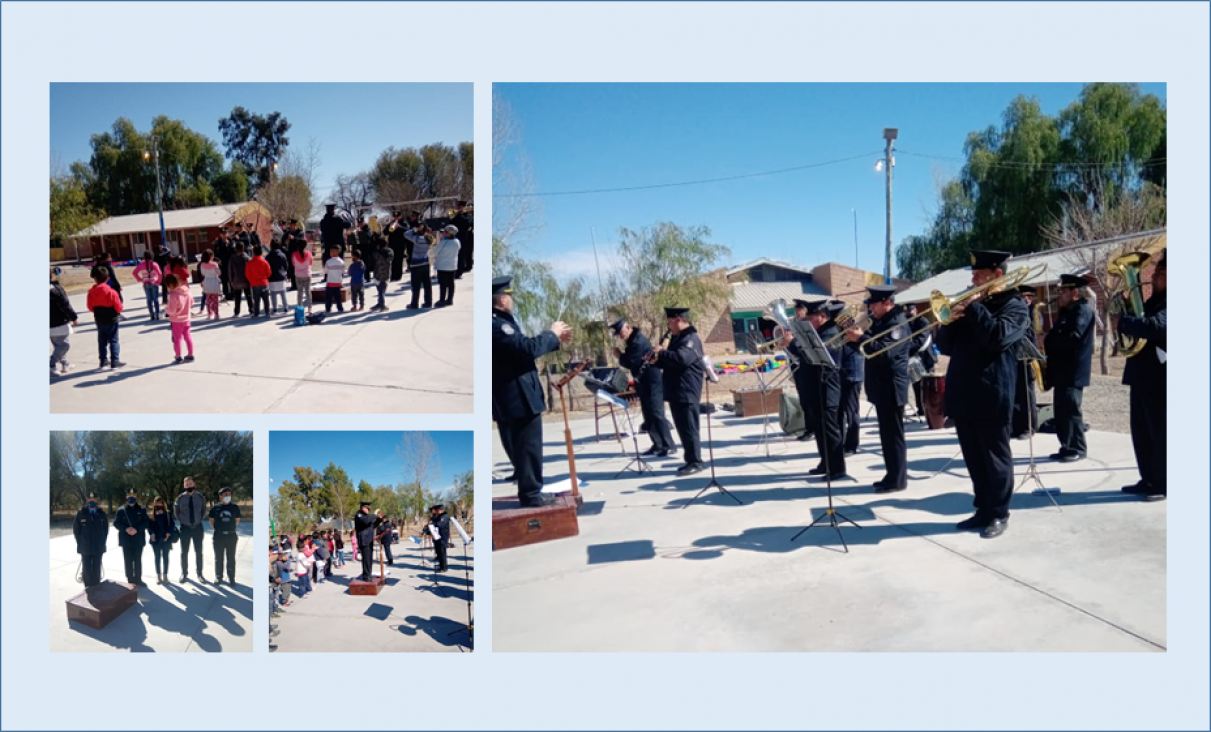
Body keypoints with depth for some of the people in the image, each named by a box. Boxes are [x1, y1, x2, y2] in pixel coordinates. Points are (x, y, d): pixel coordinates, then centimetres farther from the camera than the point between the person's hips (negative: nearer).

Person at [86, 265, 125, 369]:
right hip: (111, 319, -4)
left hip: (99, 320, 4)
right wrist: (118, 312, 7)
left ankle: (103, 361, 20)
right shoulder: (110, 291, -17)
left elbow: (90, 307, 3)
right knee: (113, 341, 1)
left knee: (102, 341, 15)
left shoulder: (91, 292, -4)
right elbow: (118, 306, -15)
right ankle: (114, 362, -1)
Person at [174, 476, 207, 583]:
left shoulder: (200, 497, -4)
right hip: (185, 528, 0)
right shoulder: (180, 498, -6)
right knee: (184, 552, 8)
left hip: (197, 527, 0)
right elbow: (176, 511, 9)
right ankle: (184, 574, 21)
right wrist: (181, 521, 4)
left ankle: (199, 574, 15)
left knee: (198, 552, 6)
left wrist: (200, 520, 3)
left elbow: (204, 510, 9)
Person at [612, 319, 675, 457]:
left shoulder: (638, 341, -19)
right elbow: (632, 360, 18)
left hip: (652, 382, -10)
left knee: (657, 414, -11)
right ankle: (658, 445, 15)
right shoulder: (633, 341, 14)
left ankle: (669, 446, -8)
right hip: (644, 383, 10)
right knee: (649, 416, 10)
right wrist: (622, 356, 0)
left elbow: (632, 363, -21)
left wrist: (620, 356, -5)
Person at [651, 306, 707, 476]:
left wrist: (661, 352, -16)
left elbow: (681, 358, -29)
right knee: (682, 428, 12)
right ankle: (692, 461, 19)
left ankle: (696, 462, -1)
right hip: (676, 392, 10)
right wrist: (657, 360, 5)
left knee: (689, 428, -7)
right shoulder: (677, 338, 18)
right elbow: (671, 361, 26)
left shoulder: (691, 338, -13)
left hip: (687, 392, -10)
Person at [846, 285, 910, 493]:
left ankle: (897, 479, 2)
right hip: (882, 386, 10)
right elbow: (872, 344, 16)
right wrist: (858, 335, -2)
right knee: (887, 434, 14)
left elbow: (885, 351, -27)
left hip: (892, 387, -10)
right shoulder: (880, 322, 15)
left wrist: (860, 338, -23)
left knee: (893, 434, -4)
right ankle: (893, 475, 22)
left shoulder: (897, 324, -15)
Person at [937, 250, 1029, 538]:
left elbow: (997, 338, -21)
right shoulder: (970, 304, 18)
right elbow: (945, 346, 15)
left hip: (992, 396, -7)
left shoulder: (1014, 306, -2)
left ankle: (999, 513, 12)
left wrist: (974, 306, -13)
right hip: (964, 395, 7)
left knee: (995, 457, 2)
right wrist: (950, 320, -4)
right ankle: (983, 510, 22)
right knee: (974, 459, 12)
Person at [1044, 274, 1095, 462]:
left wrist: (1048, 341, -14)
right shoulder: (1068, 311, 19)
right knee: (1062, 411, 10)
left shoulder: (1083, 310, -11)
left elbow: (1072, 338, -23)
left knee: (1071, 411, -7)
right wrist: (1048, 339, 4)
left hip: (1073, 371, -10)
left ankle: (1078, 449, 0)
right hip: (1062, 370, 10)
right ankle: (1067, 447, 16)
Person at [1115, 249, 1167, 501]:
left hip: (1159, 378, -9)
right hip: (1141, 376, 9)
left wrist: (1122, 322, -23)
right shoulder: (1154, 300, 17)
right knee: (1142, 432, 13)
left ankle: (1164, 484, 8)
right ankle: (1149, 480, 23)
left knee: (1160, 433, -1)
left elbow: (1156, 326, -30)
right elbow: (1141, 320, 19)